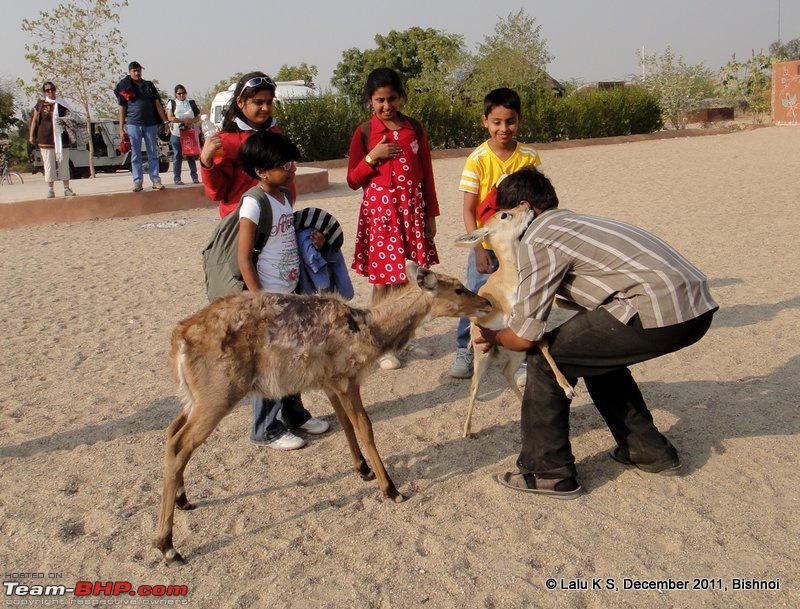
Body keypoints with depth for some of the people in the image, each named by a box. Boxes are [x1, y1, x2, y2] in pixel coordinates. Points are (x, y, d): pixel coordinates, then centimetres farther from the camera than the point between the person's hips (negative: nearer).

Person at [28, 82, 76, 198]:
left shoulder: (62, 104, 8)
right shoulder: (40, 104, 4)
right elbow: (34, 120, 6)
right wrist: (31, 135, 1)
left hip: (61, 138, 1)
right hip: (46, 139, -1)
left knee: (64, 164, 5)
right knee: (49, 165, 0)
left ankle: (67, 188, 11)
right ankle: (50, 190, 4)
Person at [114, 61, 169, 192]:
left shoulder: (149, 86, 11)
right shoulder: (125, 88, 5)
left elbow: (157, 104, 11)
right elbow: (122, 109, 5)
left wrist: (165, 121, 2)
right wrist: (121, 128, 0)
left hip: (151, 124, 2)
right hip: (133, 124, -2)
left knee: (153, 153, 3)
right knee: (136, 155, 1)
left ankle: (156, 180, 6)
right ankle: (137, 181, 4)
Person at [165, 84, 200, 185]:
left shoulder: (191, 103, 14)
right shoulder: (172, 103, 6)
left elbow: (198, 117, 11)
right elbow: (170, 117, -4)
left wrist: (192, 121, -11)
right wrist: (183, 120, -16)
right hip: (176, 134, -2)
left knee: (191, 156, 4)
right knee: (177, 156, 0)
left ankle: (194, 177, 9)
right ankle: (177, 178, 2)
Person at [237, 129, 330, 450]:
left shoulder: (285, 196, 8)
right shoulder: (253, 203, -17)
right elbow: (244, 258, -18)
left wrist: (311, 240, 1)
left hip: (291, 293, 8)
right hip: (268, 297, -8)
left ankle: (294, 413, 35)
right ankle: (266, 430, 15)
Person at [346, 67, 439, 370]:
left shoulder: (414, 128, 6)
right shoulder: (364, 132, -1)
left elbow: (426, 174, 9)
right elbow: (353, 180, 0)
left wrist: (431, 214, 7)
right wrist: (372, 157, -16)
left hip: (412, 207, 3)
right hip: (380, 207, -3)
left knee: (409, 278, 7)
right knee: (382, 281, 1)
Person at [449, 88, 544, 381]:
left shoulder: (530, 157, -4)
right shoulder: (477, 159, -9)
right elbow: (469, 209, -9)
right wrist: (479, 249, -15)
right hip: (486, 245, -1)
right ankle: (464, 351, 26)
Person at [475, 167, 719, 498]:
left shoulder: (537, 239, -2)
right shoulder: (573, 222, 24)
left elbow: (524, 337, -4)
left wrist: (493, 337, 19)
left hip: (660, 313, -9)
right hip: (697, 308, 9)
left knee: (547, 357, 3)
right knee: (597, 352, 29)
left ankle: (547, 472, 10)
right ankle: (649, 451, 35)